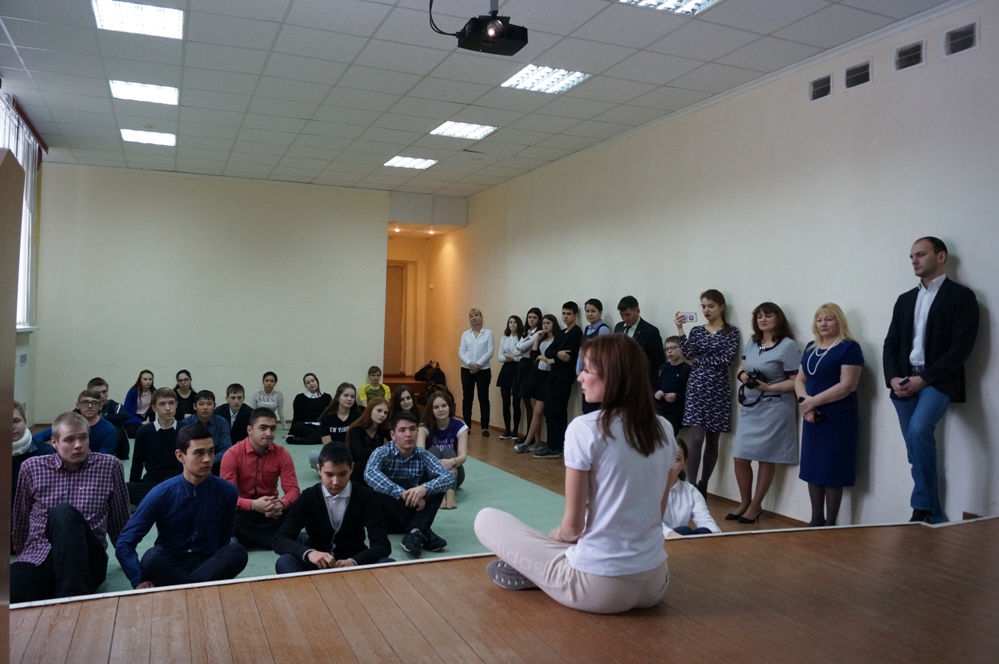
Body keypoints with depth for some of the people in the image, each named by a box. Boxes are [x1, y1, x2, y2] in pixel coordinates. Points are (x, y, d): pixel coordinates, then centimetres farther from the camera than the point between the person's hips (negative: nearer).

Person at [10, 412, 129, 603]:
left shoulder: (109, 466, 5)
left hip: (86, 560, 0)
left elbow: (119, 519, 14)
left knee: (63, 512, -34)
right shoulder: (32, 467, 8)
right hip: (37, 559, 0)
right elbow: (19, 517, 21)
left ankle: (72, 598, -35)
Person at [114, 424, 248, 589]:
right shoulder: (162, 494, -10)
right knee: (152, 558, -35)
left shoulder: (226, 491, -7)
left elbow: (224, 539, 6)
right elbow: (124, 543, -10)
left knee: (237, 552, -31)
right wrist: (139, 582, -21)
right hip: (169, 566, -1)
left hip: (207, 564, 1)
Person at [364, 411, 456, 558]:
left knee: (436, 485, -17)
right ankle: (422, 533, -31)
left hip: (411, 512, 3)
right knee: (376, 489, -32)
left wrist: (424, 488, -40)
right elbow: (369, 474, -37)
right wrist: (401, 493, -46)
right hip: (387, 517, -3)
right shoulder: (382, 453, -14)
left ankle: (414, 534, -34)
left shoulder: (423, 456, -6)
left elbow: (449, 478, -21)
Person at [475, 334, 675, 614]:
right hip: (654, 582, 6)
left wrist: (556, 535, 11)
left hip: (599, 585, -5)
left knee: (486, 519, 9)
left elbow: (573, 525, -13)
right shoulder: (663, 430, 0)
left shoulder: (584, 428, -18)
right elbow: (656, 511, 11)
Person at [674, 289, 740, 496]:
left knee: (712, 441, 7)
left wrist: (700, 360, -5)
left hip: (719, 389, 0)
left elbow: (726, 359, -11)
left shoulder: (732, 331, 2)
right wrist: (680, 329, -14)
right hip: (697, 387, 0)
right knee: (696, 439, -8)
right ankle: (691, 486, -6)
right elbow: (688, 354, -8)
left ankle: (703, 486, 19)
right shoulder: (697, 331, 8)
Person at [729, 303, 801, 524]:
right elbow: (741, 370, 16)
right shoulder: (751, 344, 10)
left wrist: (769, 387, -23)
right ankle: (744, 502, 23)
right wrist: (742, 375, -6)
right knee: (740, 457, 6)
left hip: (773, 409, -6)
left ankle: (756, 505, 17)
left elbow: (796, 381, -13)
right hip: (749, 407, 6)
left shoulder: (788, 346, -11)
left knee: (766, 458, 4)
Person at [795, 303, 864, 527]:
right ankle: (816, 518, 21)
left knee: (832, 471, -1)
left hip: (838, 419, -6)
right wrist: (804, 401, -8)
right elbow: (799, 379, 12)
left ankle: (830, 523, 10)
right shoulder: (811, 348, 14)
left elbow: (847, 385, -16)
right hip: (813, 418, 6)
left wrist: (814, 400, -18)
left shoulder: (849, 347, -8)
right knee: (813, 468, 10)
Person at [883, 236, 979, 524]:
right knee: (917, 448, 5)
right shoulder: (905, 299, 17)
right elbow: (891, 344, 13)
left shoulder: (962, 296, -1)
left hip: (937, 381, -6)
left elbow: (962, 346, -10)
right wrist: (893, 378, -5)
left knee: (919, 429, -28)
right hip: (904, 383, 6)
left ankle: (923, 507, -16)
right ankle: (934, 516, 15)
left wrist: (925, 378, -15)